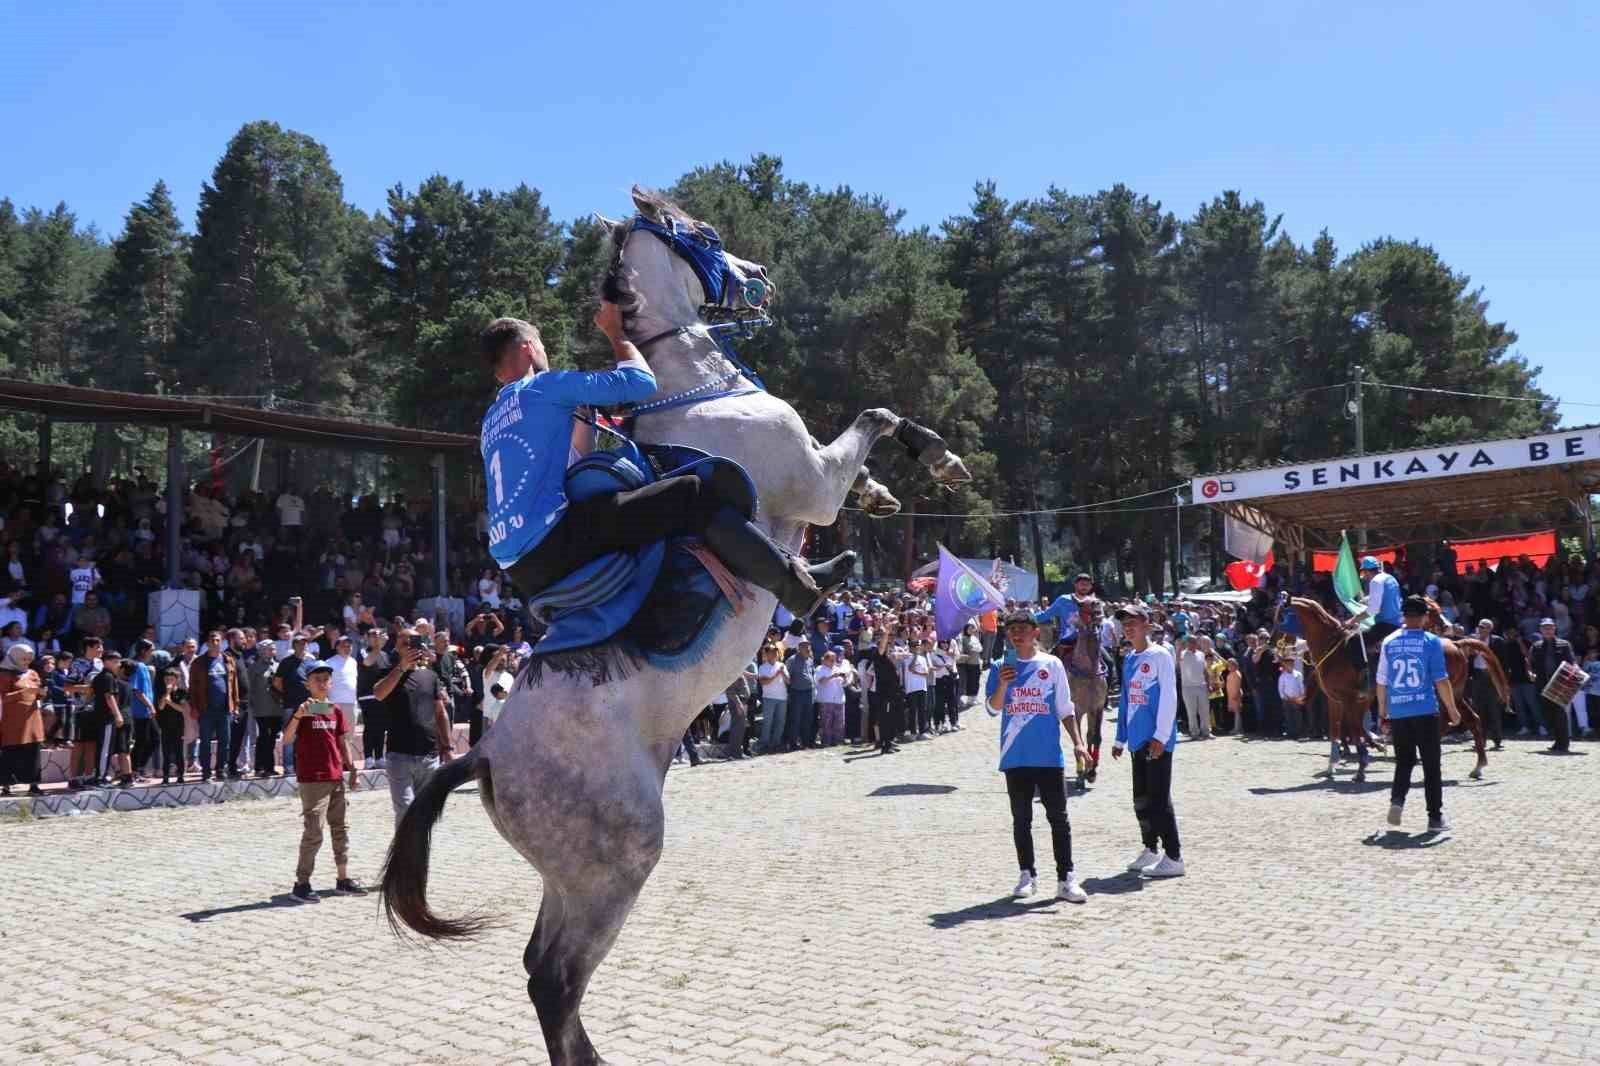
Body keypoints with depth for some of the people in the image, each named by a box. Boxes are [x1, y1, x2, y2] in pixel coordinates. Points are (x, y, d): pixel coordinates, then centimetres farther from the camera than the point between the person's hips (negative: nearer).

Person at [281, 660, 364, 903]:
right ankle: (301, 884, 3)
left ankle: (343, 878, 23)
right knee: (313, 832, -7)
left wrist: (353, 769, 12)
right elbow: (286, 740, -20)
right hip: (312, 779, -7)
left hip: (336, 777, 7)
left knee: (340, 828, 13)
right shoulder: (304, 709, -7)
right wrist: (297, 716, -35)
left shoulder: (336, 711, 10)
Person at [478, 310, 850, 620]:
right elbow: (641, 381, -3)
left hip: (523, 571, 9)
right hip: (552, 541, -9)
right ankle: (797, 585, -12)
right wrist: (615, 331, 13)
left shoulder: (491, 422, 25)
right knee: (692, 494, -12)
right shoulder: (543, 386, 0)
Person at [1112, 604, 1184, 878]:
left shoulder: (1160, 655, -9)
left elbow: (1169, 697, -14)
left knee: (1159, 799, -6)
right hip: (1137, 741, 8)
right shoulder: (1128, 659, 14)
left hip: (1157, 741, -8)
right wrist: (1120, 738, 17)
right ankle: (1150, 851, 25)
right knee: (1141, 799, 13)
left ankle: (1173, 858, 0)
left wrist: (1161, 735, -18)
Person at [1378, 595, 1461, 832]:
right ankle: (1435, 817, 8)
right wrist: (1452, 709, 5)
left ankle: (1397, 799, -6)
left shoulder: (1389, 642, 4)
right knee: (1431, 765, 6)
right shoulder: (1431, 642, -4)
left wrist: (1382, 712, 14)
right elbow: (1441, 680, -6)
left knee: (1404, 760, 16)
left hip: (1397, 713, 2)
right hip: (1425, 711, -2)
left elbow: (1381, 682, 6)